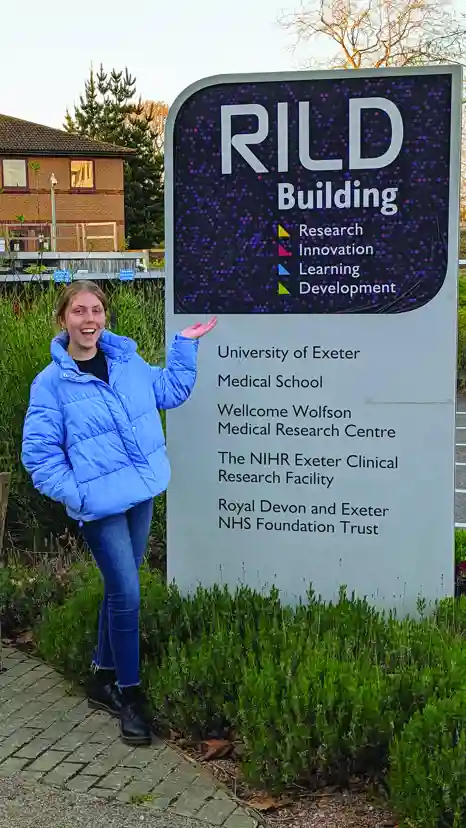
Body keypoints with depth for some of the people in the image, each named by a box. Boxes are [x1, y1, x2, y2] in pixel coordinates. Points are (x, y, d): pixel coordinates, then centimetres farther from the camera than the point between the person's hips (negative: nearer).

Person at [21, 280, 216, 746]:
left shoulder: (126, 359, 2)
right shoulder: (52, 384, -13)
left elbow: (169, 391, 17)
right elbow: (39, 454, -9)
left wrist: (185, 344, 10)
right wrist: (75, 495, -14)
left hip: (141, 493, 6)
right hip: (100, 504, -6)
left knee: (120, 588, 16)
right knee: (126, 595, -6)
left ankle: (103, 678, 33)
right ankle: (128, 694, 12)